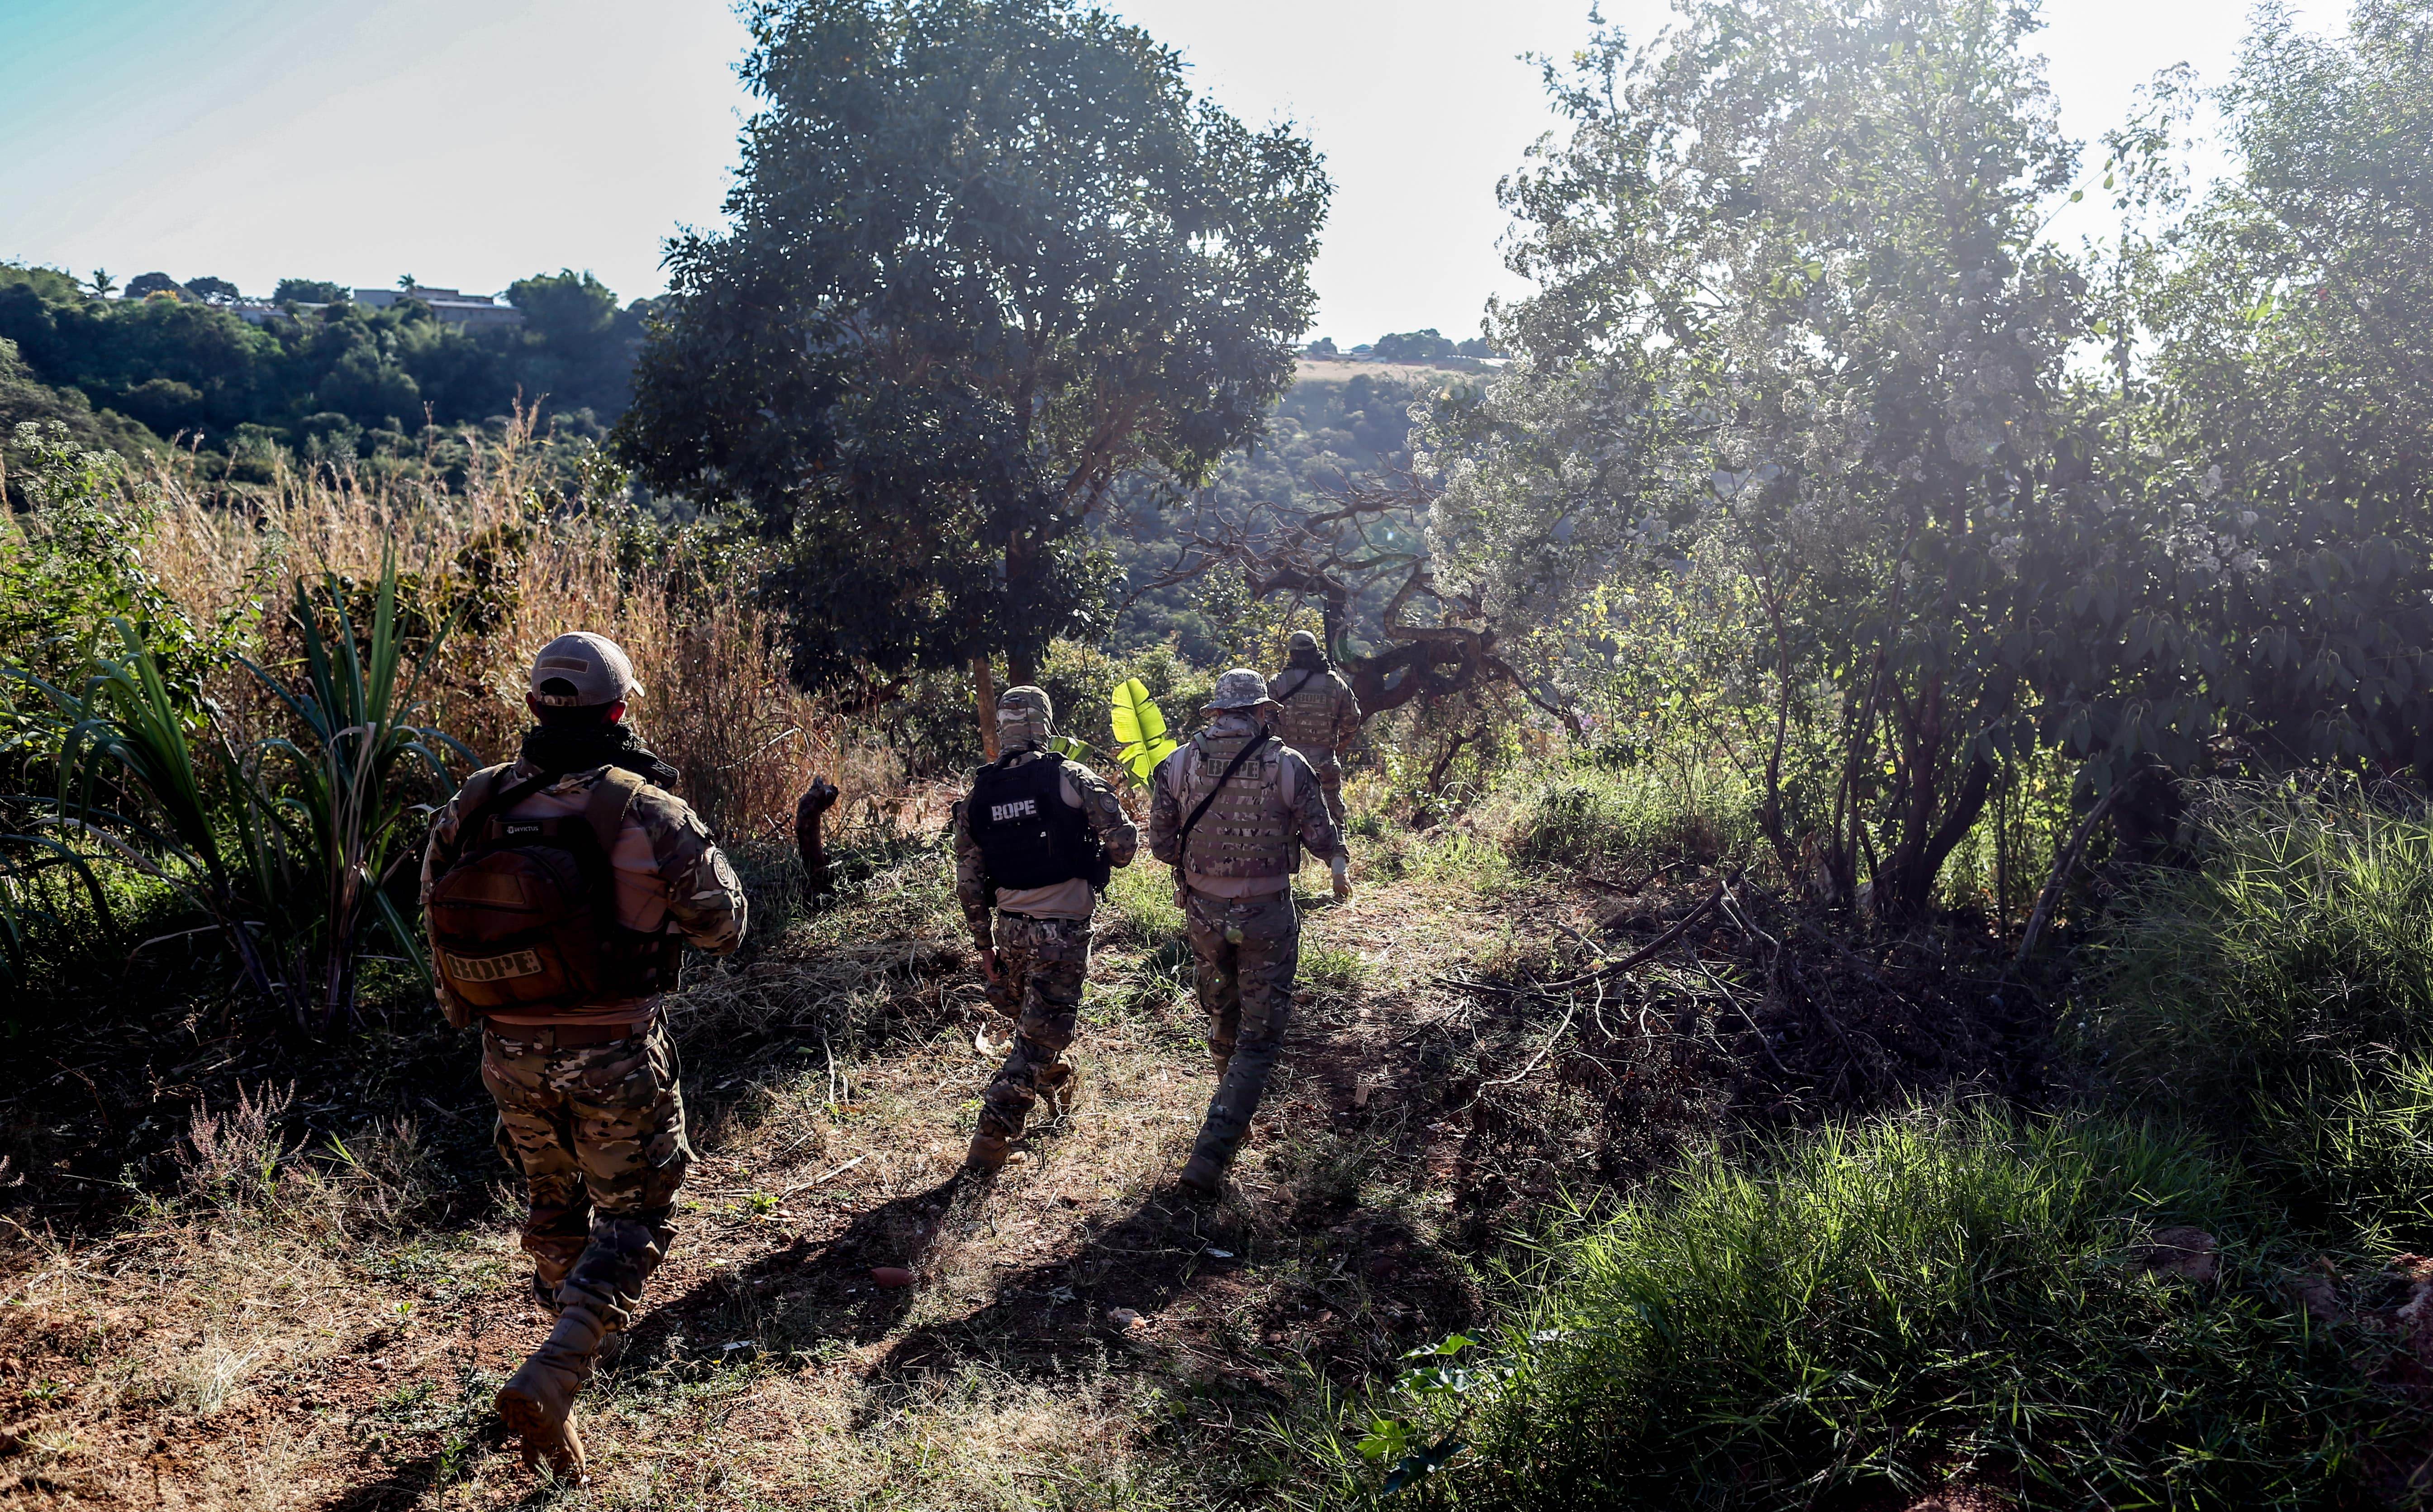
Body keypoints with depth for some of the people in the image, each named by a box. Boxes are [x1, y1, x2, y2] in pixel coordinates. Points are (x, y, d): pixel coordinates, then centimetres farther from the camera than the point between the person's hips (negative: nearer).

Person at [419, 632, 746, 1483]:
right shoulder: (648, 815, -19)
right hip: (614, 1060, -5)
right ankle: (550, 1380, -4)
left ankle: (573, 1333, 47)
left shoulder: (473, 806, -5)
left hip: (512, 1053, 5)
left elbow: (437, 920, 7)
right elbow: (724, 926, -7)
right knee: (635, 1217, 11)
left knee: (552, 1199, 26)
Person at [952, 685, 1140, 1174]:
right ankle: (992, 1136, -3)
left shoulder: (977, 797, 1)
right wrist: (1095, 865, 11)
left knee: (1028, 1019, 26)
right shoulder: (1072, 779, -11)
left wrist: (985, 945, 14)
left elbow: (969, 884, 5)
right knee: (1040, 1035, 1)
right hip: (1062, 931, -5)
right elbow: (1123, 842, -12)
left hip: (1010, 929, 5)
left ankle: (1057, 1086, 50)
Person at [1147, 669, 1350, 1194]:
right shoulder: (1288, 766, -13)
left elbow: (1160, 845, -2)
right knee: (1259, 1037, 7)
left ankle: (1235, 1115, 46)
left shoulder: (1178, 764, -7)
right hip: (1267, 915, -3)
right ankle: (1210, 1154, -2)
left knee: (1223, 1019, 25)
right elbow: (1322, 839, -5)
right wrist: (1340, 865, 18)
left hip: (1204, 911, 3)